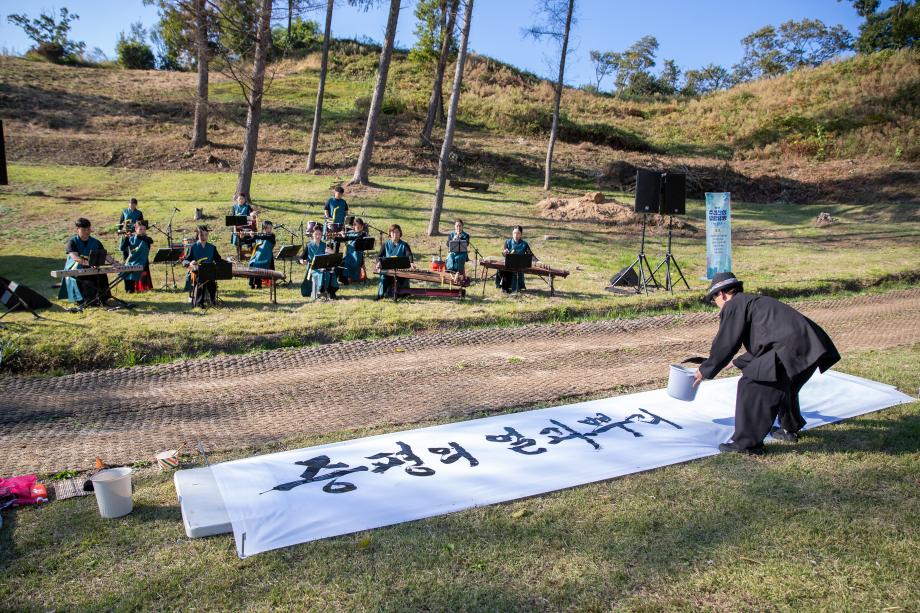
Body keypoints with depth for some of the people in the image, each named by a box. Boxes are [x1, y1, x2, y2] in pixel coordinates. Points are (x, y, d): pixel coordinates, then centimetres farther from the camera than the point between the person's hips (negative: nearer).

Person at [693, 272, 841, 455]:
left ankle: (748, 443, -2)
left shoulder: (733, 305, 2)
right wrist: (738, 362, 48)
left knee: (751, 386, -6)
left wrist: (705, 371, 12)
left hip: (790, 348, -10)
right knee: (784, 386, 31)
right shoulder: (756, 301, 30)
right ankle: (790, 429, 48)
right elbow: (759, 344, 38)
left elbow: (725, 344, 1)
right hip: (812, 347, 10)